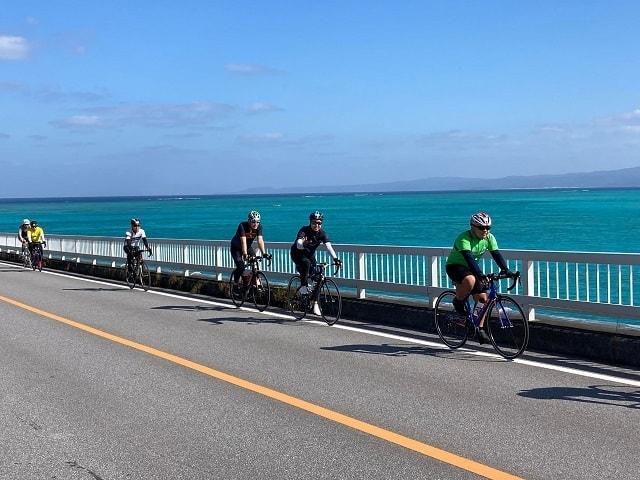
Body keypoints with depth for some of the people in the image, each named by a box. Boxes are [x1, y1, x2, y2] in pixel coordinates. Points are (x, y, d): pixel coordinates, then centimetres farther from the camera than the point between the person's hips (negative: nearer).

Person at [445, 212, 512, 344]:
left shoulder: (489, 238, -9)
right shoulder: (464, 238, -28)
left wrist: (505, 269, -34)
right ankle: (458, 302, -11)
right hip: (455, 266, -7)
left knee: (482, 298, -6)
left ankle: (480, 329, 5)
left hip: (470, 268, 7)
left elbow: (496, 254, -17)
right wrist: (480, 274, -52)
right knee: (470, 280, -39)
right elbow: (469, 258, -40)